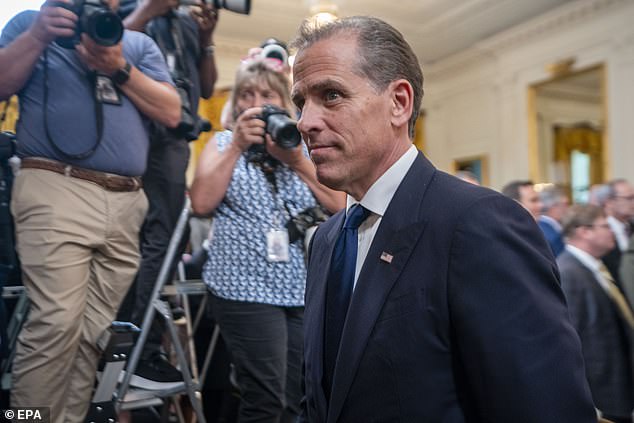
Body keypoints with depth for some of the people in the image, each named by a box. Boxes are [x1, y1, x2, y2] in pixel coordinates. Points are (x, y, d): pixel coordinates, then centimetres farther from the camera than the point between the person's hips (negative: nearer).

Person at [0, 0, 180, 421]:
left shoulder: (140, 44, 21)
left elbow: (171, 113, 7)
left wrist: (120, 68, -3)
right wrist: (37, 37, -7)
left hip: (126, 204, 3)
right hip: (56, 191, -3)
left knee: (97, 330, 4)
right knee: (58, 321, -13)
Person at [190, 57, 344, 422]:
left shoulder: (304, 145, 13)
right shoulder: (223, 143, 10)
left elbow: (339, 205, 2)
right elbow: (202, 203, -6)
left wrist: (296, 160, -7)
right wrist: (238, 147, -10)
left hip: (307, 288, 3)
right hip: (248, 286, -2)